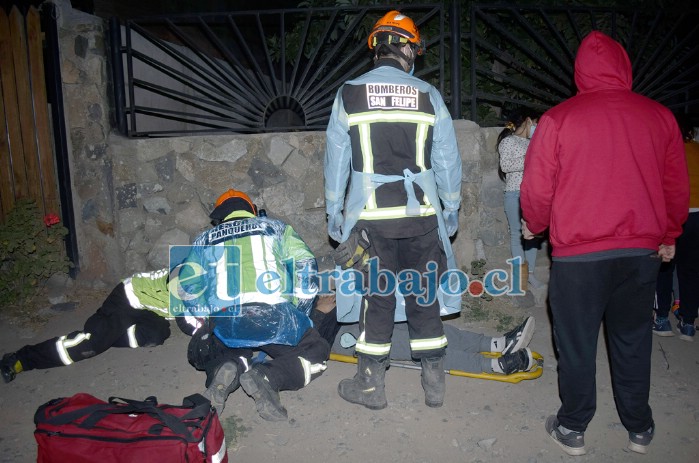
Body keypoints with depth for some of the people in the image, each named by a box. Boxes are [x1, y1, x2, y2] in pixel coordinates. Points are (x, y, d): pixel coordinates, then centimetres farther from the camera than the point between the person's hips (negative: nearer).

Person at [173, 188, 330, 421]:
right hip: (275, 316, -2)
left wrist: (201, 329, 24)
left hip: (225, 325, 2)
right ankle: (267, 376, -12)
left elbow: (186, 285, 16)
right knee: (316, 354, 17)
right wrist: (297, 314, 18)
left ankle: (225, 370, -4)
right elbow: (306, 267, 11)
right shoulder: (275, 227, 23)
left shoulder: (205, 239, 25)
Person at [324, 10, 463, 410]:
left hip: (371, 217, -1)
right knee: (424, 299, 11)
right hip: (422, 215, 1)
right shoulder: (429, 96, 2)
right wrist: (452, 210, 16)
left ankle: (371, 387, 20)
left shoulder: (349, 95, 1)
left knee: (376, 299, 9)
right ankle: (435, 385, 22)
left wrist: (334, 213, 12)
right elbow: (448, 160, 5)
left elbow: (336, 160, 3)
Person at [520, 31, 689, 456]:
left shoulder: (558, 119, -8)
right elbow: (676, 187, 8)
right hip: (642, 252, 3)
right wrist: (669, 235, 23)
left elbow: (537, 188, -6)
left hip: (578, 253, -3)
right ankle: (639, 429, 33)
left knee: (576, 344, 10)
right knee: (632, 341, 17)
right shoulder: (660, 117, 2)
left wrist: (535, 226, 14)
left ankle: (573, 428, 25)